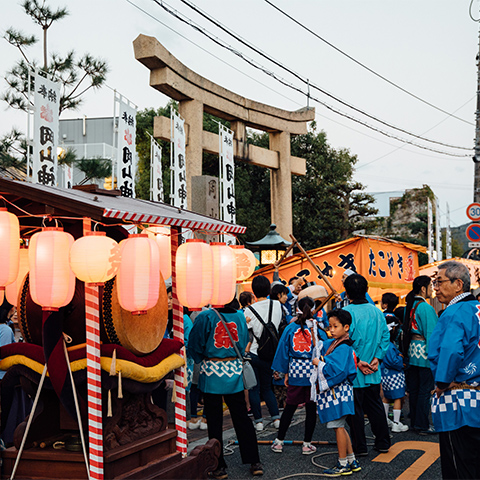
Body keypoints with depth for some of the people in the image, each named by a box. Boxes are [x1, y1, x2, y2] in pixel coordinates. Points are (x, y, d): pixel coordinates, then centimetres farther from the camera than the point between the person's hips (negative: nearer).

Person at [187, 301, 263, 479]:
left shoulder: (205, 317, -12)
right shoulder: (240, 316, 1)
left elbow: (194, 347, -6)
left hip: (212, 373, -4)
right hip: (234, 371, 4)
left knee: (214, 421, 5)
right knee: (241, 417, 13)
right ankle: (255, 462, 17)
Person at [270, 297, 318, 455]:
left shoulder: (291, 328, 2)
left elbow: (284, 350, 5)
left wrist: (286, 373, 13)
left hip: (295, 371, 2)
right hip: (313, 371, -2)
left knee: (290, 406, 10)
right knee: (311, 408, 6)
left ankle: (279, 442, 14)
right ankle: (307, 444, 11)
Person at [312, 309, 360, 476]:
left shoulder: (343, 348, -18)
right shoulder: (332, 343, 12)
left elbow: (336, 371, -27)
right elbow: (320, 348, 32)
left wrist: (319, 363, -15)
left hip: (337, 391, -10)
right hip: (332, 391, 10)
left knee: (338, 426, -2)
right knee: (340, 427, 16)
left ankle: (343, 465, 7)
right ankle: (352, 461, 25)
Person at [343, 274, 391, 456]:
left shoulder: (347, 312, -16)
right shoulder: (377, 312, 1)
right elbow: (385, 336, 3)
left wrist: (357, 361, -13)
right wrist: (378, 357, 1)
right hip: (374, 372, 5)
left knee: (355, 408, 5)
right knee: (375, 406, 17)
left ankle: (360, 446, 12)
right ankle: (383, 442, 25)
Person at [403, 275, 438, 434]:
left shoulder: (409, 306, 9)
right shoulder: (426, 308, -15)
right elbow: (431, 333, -16)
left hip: (412, 350, 8)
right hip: (424, 351, -8)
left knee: (413, 388, 12)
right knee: (425, 389, -2)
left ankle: (414, 422, 20)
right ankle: (422, 425, 2)